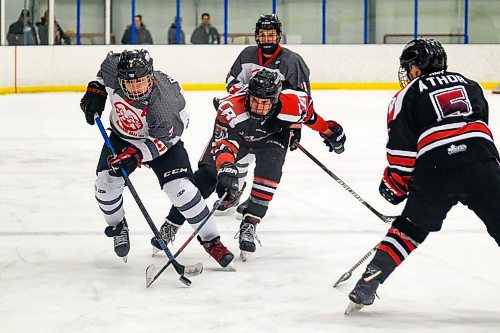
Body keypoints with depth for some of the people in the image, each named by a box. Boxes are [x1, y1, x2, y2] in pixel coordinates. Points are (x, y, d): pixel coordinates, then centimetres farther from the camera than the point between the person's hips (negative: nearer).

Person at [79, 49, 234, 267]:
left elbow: (163, 140, -29)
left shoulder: (162, 103, -40)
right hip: (122, 136, 4)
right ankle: (117, 226, 21)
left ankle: (211, 241, -3)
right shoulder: (113, 72, -28)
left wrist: (136, 155, -39)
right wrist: (96, 91, -4)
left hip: (162, 137, -4)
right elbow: (107, 62, -2)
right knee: (106, 182, -11)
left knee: (180, 188, -18)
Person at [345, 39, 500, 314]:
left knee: (409, 228, 17)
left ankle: (367, 285, 13)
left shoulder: (408, 95, 13)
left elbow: (401, 148, 6)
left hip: (435, 172, -1)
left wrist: (395, 185, 18)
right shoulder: (470, 85, 25)